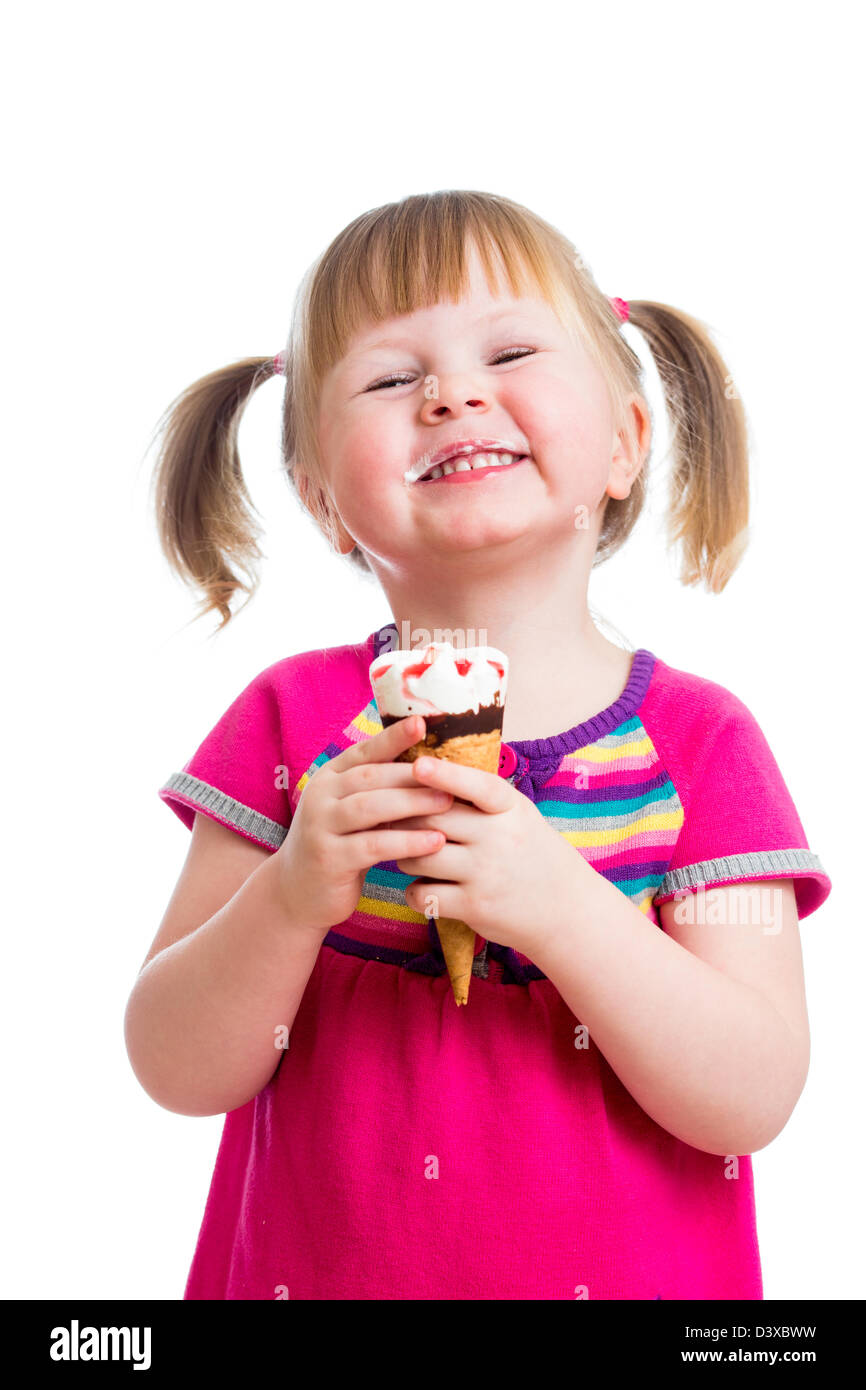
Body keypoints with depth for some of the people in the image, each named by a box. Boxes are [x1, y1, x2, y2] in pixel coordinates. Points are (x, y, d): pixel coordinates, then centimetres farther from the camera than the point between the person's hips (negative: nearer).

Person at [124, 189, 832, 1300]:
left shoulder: (699, 739, -10)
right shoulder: (294, 720, -8)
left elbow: (751, 1102, -16)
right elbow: (179, 1073, -9)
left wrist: (563, 907, -29)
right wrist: (290, 900, -26)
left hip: (628, 1274, 0)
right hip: (311, 1270, 1)